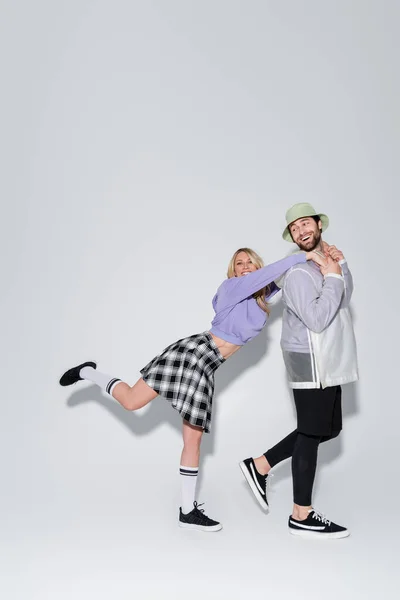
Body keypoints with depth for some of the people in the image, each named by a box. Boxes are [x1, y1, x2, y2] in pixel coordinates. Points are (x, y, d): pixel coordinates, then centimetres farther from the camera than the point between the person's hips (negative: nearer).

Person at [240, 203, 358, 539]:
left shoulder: (326, 262, 14)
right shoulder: (298, 273, -16)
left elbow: (344, 299, 8)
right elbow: (317, 319, -24)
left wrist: (341, 265, -4)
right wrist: (332, 277, -16)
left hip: (327, 361, 9)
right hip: (311, 362, -9)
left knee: (329, 429, 16)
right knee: (312, 433, -2)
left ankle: (260, 466, 21)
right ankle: (302, 517, 11)